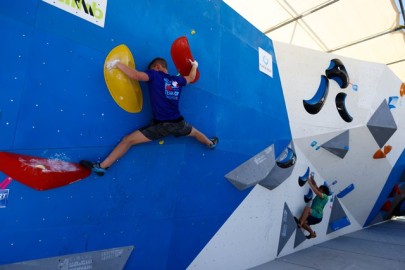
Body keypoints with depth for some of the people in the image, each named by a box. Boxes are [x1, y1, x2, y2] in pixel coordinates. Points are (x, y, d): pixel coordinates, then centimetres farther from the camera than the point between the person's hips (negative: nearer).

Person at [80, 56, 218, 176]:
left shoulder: (155, 75, -2)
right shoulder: (177, 80, 12)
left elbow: (136, 75, -20)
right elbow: (191, 77, 33)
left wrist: (117, 63, -7)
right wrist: (194, 65, 53)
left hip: (160, 126, -4)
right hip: (178, 123, 5)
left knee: (128, 140, 0)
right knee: (195, 132, 36)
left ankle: (102, 166, -2)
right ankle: (210, 143, 62)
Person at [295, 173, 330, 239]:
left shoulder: (325, 196, -4)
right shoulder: (319, 195, 19)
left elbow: (316, 192, -20)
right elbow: (315, 186, 20)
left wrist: (310, 183, -19)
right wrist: (312, 179, 7)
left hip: (317, 216, -9)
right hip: (314, 216, 9)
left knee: (307, 208, -34)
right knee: (303, 222, 2)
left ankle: (299, 223, -35)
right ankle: (312, 233, 20)